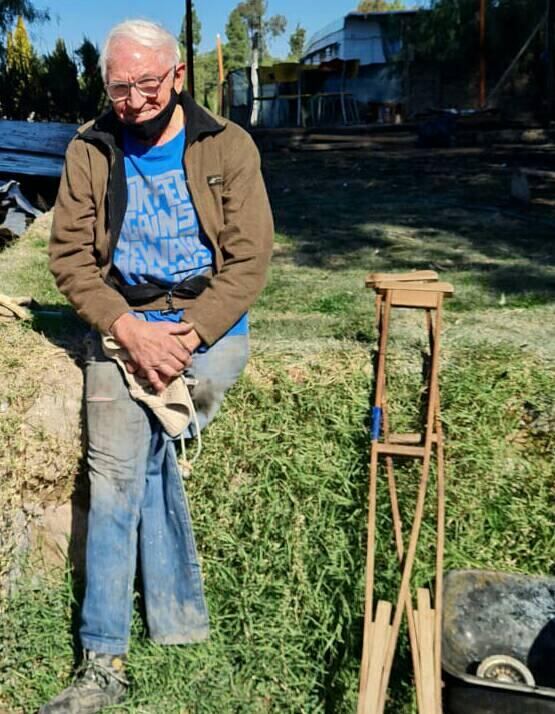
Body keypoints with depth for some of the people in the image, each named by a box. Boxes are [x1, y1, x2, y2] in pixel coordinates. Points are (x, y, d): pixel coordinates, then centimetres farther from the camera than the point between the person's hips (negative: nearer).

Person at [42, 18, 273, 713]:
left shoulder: (228, 146, 0)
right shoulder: (89, 151, 5)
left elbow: (249, 258, -6)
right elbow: (69, 254, 0)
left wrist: (186, 337, -17)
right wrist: (128, 329, -15)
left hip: (209, 323, -2)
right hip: (121, 322, 2)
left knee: (126, 462, -17)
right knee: (116, 470, -13)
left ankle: (110, 651, 1)